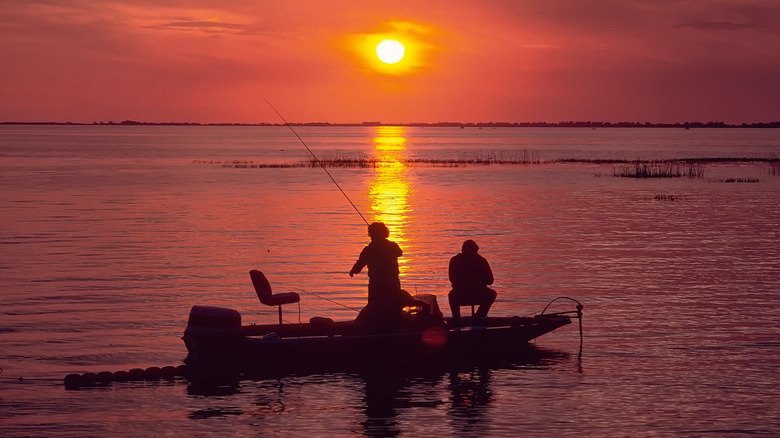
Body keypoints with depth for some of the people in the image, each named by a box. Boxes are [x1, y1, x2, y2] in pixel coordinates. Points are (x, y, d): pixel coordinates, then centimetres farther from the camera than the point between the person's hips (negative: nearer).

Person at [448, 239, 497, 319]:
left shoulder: (454, 260, -1)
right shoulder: (481, 261, -5)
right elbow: (490, 281, 1)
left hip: (459, 298, 2)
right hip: (479, 297, -2)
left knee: (452, 294, 39)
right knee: (492, 294, 32)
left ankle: (456, 318, 30)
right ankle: (479, 316, 21)